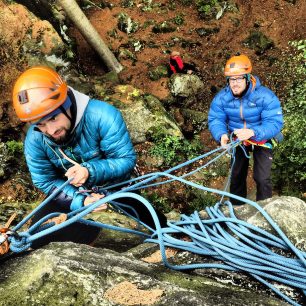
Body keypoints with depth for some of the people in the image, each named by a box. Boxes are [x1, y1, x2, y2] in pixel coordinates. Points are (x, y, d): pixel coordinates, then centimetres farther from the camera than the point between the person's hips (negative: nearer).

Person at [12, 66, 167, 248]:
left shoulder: (102, 116, -35)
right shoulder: (34, 140, -23)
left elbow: (127, 159, -30)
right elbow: (45, 182, -14)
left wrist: (90, 172, -47)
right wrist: (81, 200, -31)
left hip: (114, 186, -2)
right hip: (72, 192, 2)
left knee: (157, 226, 3)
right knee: (40, 236, -12)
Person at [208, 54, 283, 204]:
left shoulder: (265, 96, -30)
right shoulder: (222, 97, -19)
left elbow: (275, 123, -34)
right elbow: (215, 119, -19)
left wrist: (253, 132, -53)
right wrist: (222, 135, -42)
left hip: (261, 140, -3)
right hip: (238, 140, 4)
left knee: (262, 179, -9)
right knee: (236, 176, 15)